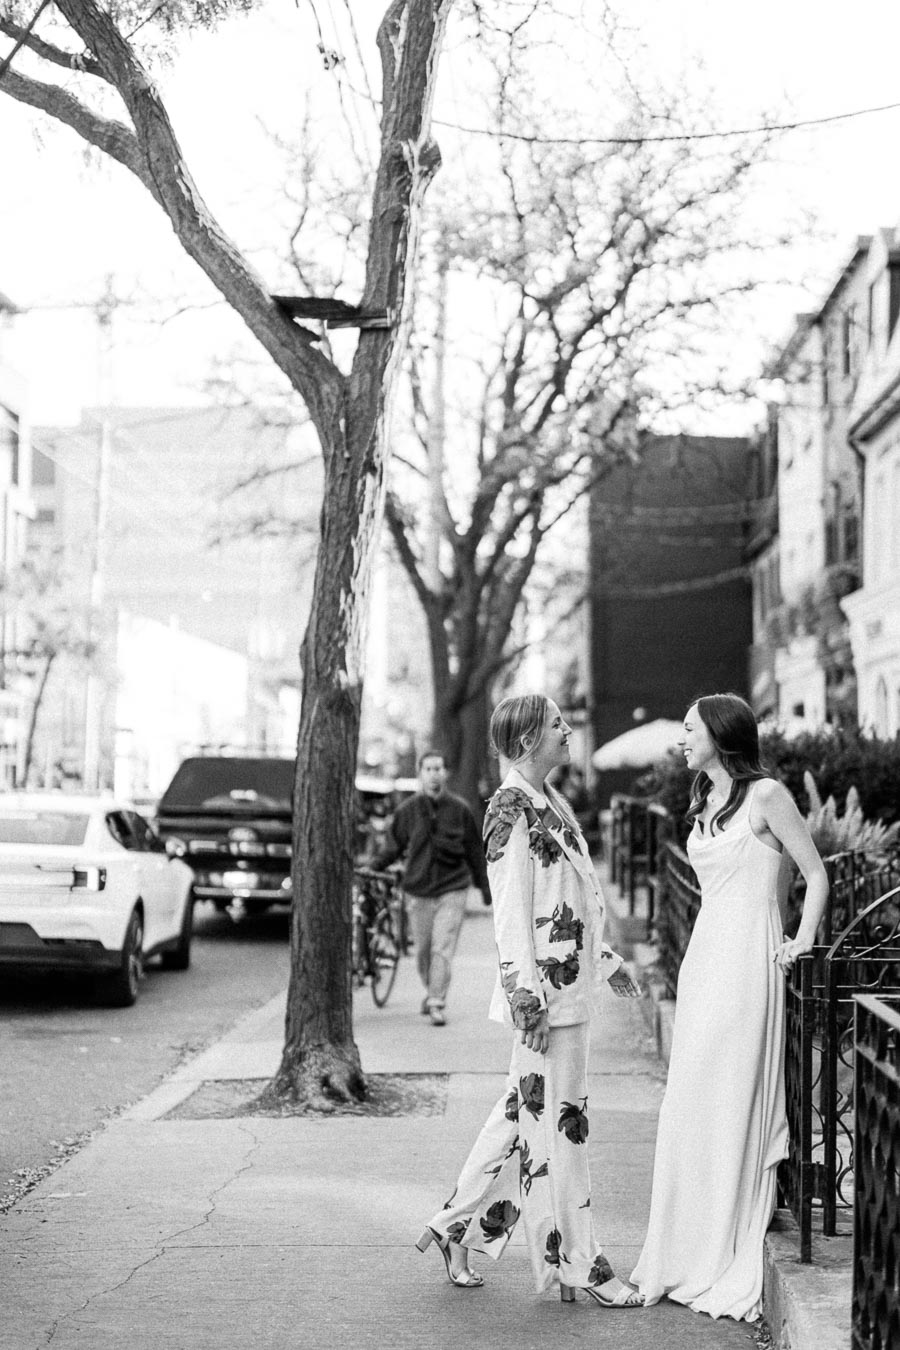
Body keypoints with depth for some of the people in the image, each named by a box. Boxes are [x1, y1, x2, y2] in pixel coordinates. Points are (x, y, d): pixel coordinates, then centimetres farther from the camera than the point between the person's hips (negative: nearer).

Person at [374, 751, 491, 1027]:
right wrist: (372, 869, -8)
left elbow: (474, 850, 11)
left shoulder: (459, 809, 2)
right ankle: (432, 992, 31)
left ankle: (437, 1004, -8)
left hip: (452, 890, -1)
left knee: (443, 949, -10)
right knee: (423, 950, 9)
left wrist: (485, 885, 15)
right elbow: (392, 846, 7)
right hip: (418, 890, 1)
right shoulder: (407, 810, 2)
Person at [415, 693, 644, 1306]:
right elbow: (512, 910, -18)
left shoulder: (550, 803, 15)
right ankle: (576, 1267, 6)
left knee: (524, 1114, 16)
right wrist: (527, 996, -22)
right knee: (556, 1122, -2)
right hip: (546, 990, -10)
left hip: (570, 983, 10)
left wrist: (606, 958, 26)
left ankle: (457, 1228, 26)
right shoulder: (511, 808, -13)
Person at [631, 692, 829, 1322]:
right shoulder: (705, 803, 15)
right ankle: (691, 1258, 18)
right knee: (692, 1110, 9)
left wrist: (802, 943, -13)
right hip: (703, 957, 8)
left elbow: (817, 875, -7)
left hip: (748, 961, -8)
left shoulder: (766, 794, -8)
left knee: (734, 1105, -5)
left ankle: (734, 1269, 4)